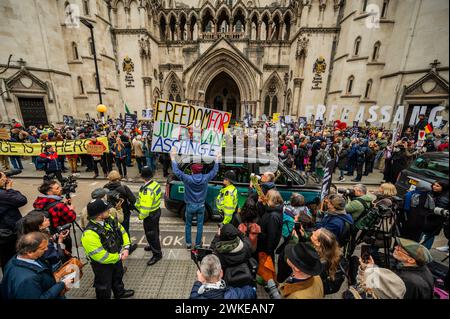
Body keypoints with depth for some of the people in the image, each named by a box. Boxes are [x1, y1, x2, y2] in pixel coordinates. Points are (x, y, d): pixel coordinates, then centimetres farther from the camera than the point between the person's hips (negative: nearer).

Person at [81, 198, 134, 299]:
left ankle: (120, 292, 59)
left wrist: (126, 248, -13)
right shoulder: (89, 234, -36)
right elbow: (101, 256, -32)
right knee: (104, 287, 20)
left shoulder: (109, 220, -15)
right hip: (102, 265, -7)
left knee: (118, 277, 32)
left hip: (116, 258, 7)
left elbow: (122, 232, -3)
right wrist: (119, 257, -19)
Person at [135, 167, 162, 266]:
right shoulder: (156, 184, -5)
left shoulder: (147, 190, -33)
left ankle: (157, 254, 22)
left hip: (150, 215, -9)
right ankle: (153, 245, 50)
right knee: (155, 231, 27)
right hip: (157, 211, 9)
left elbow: (146, 207, -30)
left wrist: (141, 216, -11)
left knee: (151, 234, 7)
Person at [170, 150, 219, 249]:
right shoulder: (205, 178, -14)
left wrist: (173, 158, -5)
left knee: (188, 225, 19)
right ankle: (198, 244, 26)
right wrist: (217, 159, 13)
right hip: (201, 206, 1)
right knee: (200, 225, 15)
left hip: (190, 206, -1)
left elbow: (176, 171, -12)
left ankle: (188, 243, 30)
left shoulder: (188, 179, -19)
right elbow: (214, 171, 1)